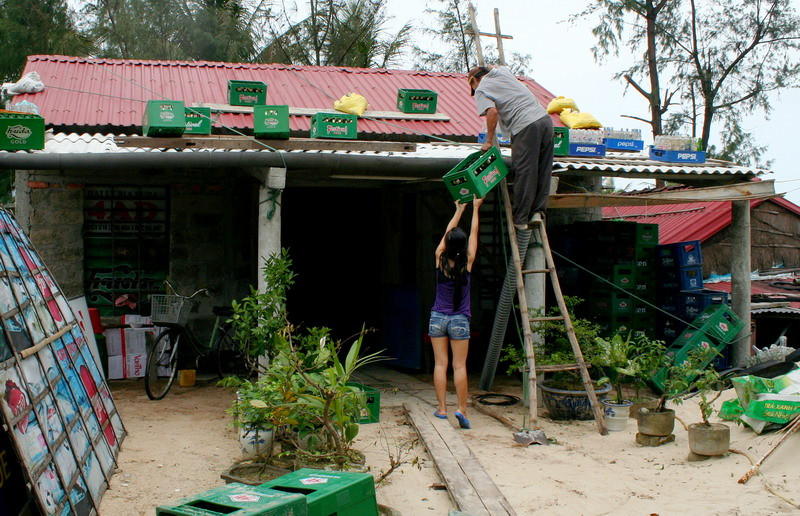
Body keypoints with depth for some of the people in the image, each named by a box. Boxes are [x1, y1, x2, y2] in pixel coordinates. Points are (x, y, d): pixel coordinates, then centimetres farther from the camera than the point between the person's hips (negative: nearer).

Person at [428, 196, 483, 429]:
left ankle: (442, 408, 5)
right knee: (459, 366, 0)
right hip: (459, 320, -2)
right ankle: (461, 409, -3)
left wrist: (459, 211, 23)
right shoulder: (467, 262, -8)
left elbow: (447, 233, 11)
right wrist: (475, 209, 15)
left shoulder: (440, 259, -4)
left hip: (437, 318, 2)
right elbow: (473, 234, 4)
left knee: (440, 364, 3)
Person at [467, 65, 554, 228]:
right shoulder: (503, 71, 23)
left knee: (523, 174, -3)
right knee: (543, 171, 12)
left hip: (525, 126, -7)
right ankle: (538, 211, 12)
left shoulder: (481, 90, 3)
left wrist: (489, 141, -7)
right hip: (545, 118, 7)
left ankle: (520, 219, 2)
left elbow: (493, 112, -12)